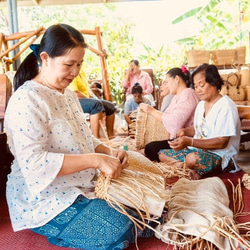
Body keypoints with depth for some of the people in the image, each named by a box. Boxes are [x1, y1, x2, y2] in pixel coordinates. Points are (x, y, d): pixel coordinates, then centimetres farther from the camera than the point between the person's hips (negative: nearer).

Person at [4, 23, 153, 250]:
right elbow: (34, 162, -28)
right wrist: (95, 160, -31)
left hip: (82, 188, 9)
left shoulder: (68, 95, 10)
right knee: (121, 231, -19)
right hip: (45, 199, -9)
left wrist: (109, 151, -5)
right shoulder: (27, 100, -20)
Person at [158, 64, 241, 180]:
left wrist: (190, 142, -30)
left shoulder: (226, 106, -16)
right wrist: (185, 131, -1)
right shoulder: (201, 104, 12)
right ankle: (192, 169, -13)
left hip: (221, 156, -9)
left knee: (193, 158, -39)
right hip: (198, 151, 9)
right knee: (162, 154, 2)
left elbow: (222, 143, -22)